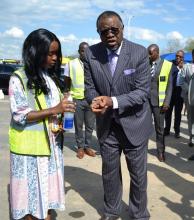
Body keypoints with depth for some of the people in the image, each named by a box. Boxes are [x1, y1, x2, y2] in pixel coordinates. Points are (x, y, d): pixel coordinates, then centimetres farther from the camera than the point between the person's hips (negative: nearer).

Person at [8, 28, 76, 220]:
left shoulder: (52, 77, 10)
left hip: (51, 144, 6)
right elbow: (20, 115, -16)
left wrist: (63, 115, 0)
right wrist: (54, 110, -23)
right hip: (30, 148, -6)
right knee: (32, 192, 4)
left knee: (48, 190, 12)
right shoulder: (19, 79, -11)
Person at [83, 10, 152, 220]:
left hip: (133, 124, -2)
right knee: (109, 171, 18)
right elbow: (89, 87, -1)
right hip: (106, 125, 3)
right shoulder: (90, 54, -7)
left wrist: (113, 101, -30)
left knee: (138, 173, 12)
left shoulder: (139, 53, -15)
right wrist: (95, 101, -24)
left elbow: (142, 92, -17)